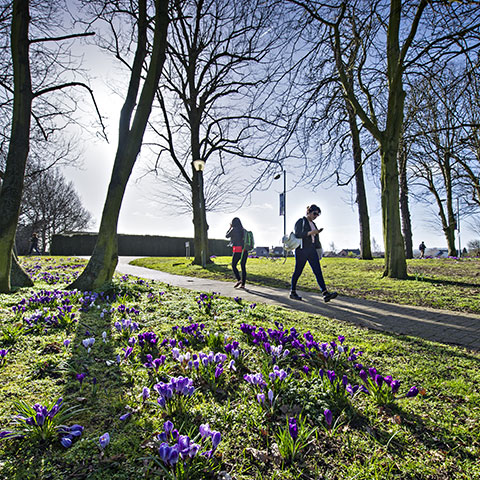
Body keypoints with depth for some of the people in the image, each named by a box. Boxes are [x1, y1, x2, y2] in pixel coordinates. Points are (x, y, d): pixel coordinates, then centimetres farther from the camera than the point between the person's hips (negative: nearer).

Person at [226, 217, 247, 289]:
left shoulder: (234, 229, -6)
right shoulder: (243, 230, 12)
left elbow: (227, 236, 9)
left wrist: (230, 227, 19)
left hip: (237, 250, -6)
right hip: (245, 250, 6)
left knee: (233, 265, 8)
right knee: (243, 267, 7)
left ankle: (239, 280, -5)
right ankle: (243, 284, 7)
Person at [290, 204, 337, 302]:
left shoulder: (313, 223, 19)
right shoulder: (300, 221, -3)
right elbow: (297, 234, -15)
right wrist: (310, 232, -22)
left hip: (311, 250, 7)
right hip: (301, 250, -7)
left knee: (318, 271, -5)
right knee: (298, 271, 2)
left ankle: (325, 294, -12)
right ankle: (293, 292, 16)